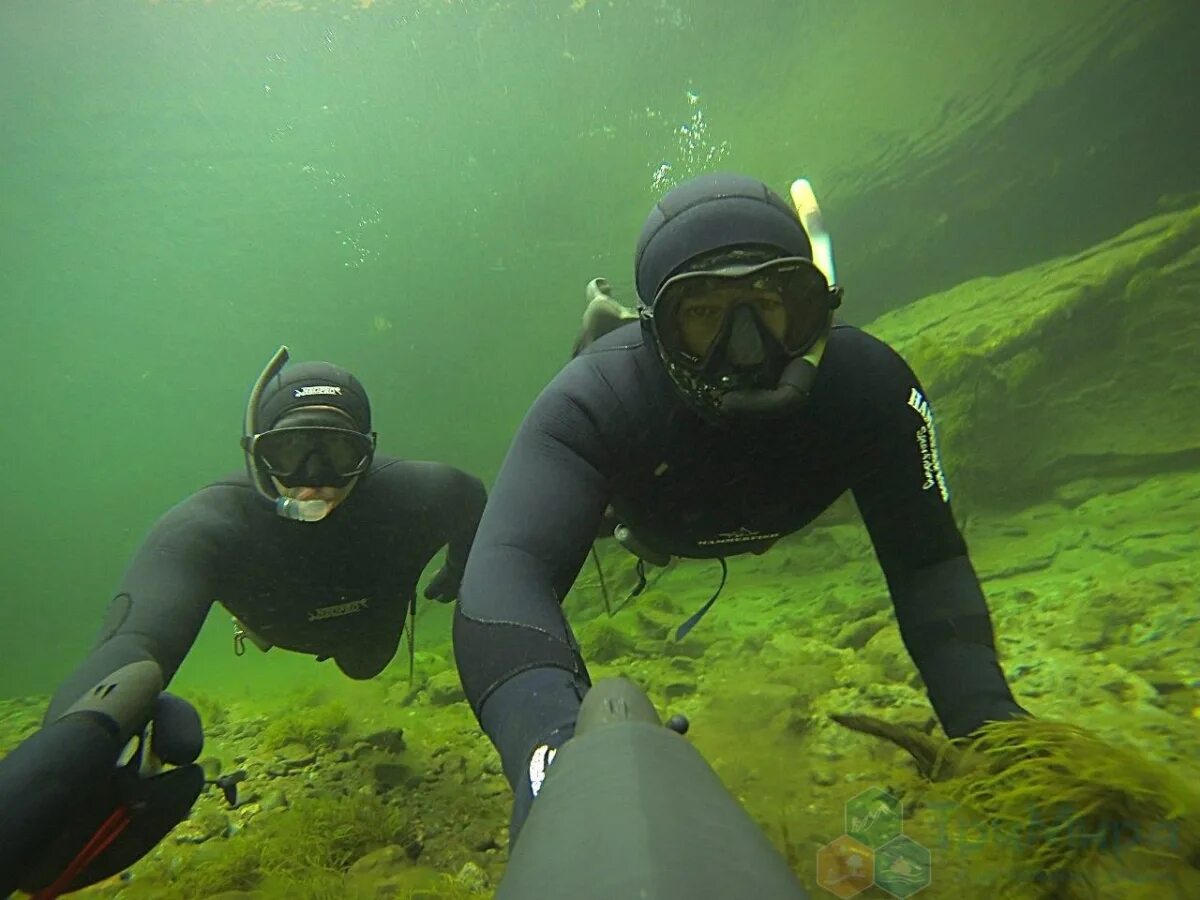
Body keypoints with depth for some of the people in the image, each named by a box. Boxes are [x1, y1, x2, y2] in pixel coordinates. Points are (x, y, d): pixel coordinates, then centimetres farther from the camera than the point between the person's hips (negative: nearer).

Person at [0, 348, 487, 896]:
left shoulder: (406, 496, -45)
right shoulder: (205, 528, -47)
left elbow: (469, 492, -21)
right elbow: (137, 640, -63)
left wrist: (460, 574, -4)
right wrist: (80, 742, -87)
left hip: (373, 616, 1)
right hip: (281, 624, 0)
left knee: (366, 666, 35)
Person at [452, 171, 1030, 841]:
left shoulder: (867, 382, -41)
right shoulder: (598, 401, -48)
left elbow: (928, 564, -33)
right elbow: (508, 570, -60)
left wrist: (986, 716, -50)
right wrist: (552, 738, -81)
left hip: (764, 510, 2)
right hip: (642, 500, -1)